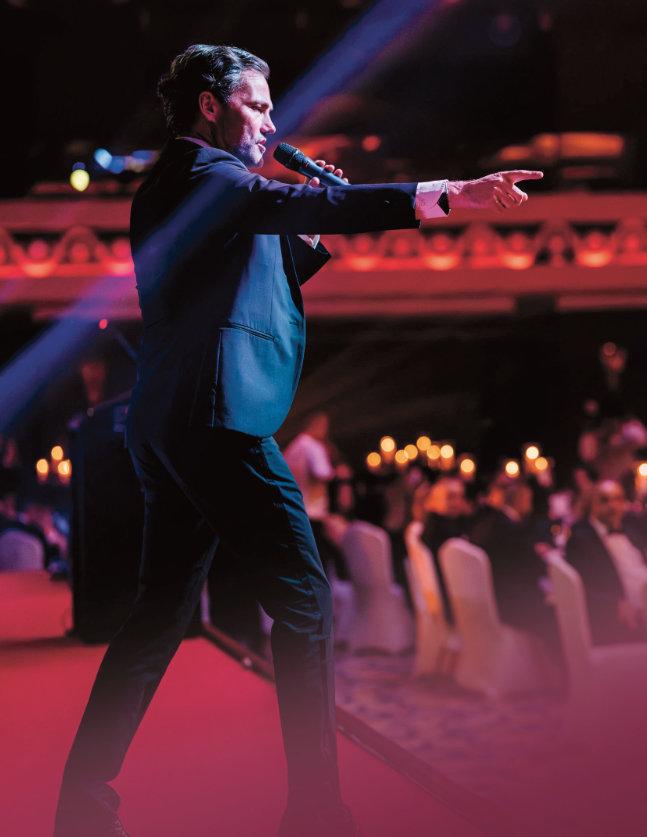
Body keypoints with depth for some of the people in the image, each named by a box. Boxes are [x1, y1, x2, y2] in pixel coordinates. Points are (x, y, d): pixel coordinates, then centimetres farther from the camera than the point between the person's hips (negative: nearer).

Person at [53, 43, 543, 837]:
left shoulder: (178, 186, 25)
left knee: (160, 612, 12)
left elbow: (250, 283, 28)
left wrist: (310, 233, 13)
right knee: (302, 597, -7)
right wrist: (444, 195, -33)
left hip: (167, 422, 10)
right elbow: (295, 206, -25)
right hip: (214, 414, -10)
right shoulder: (202, 173, -6)